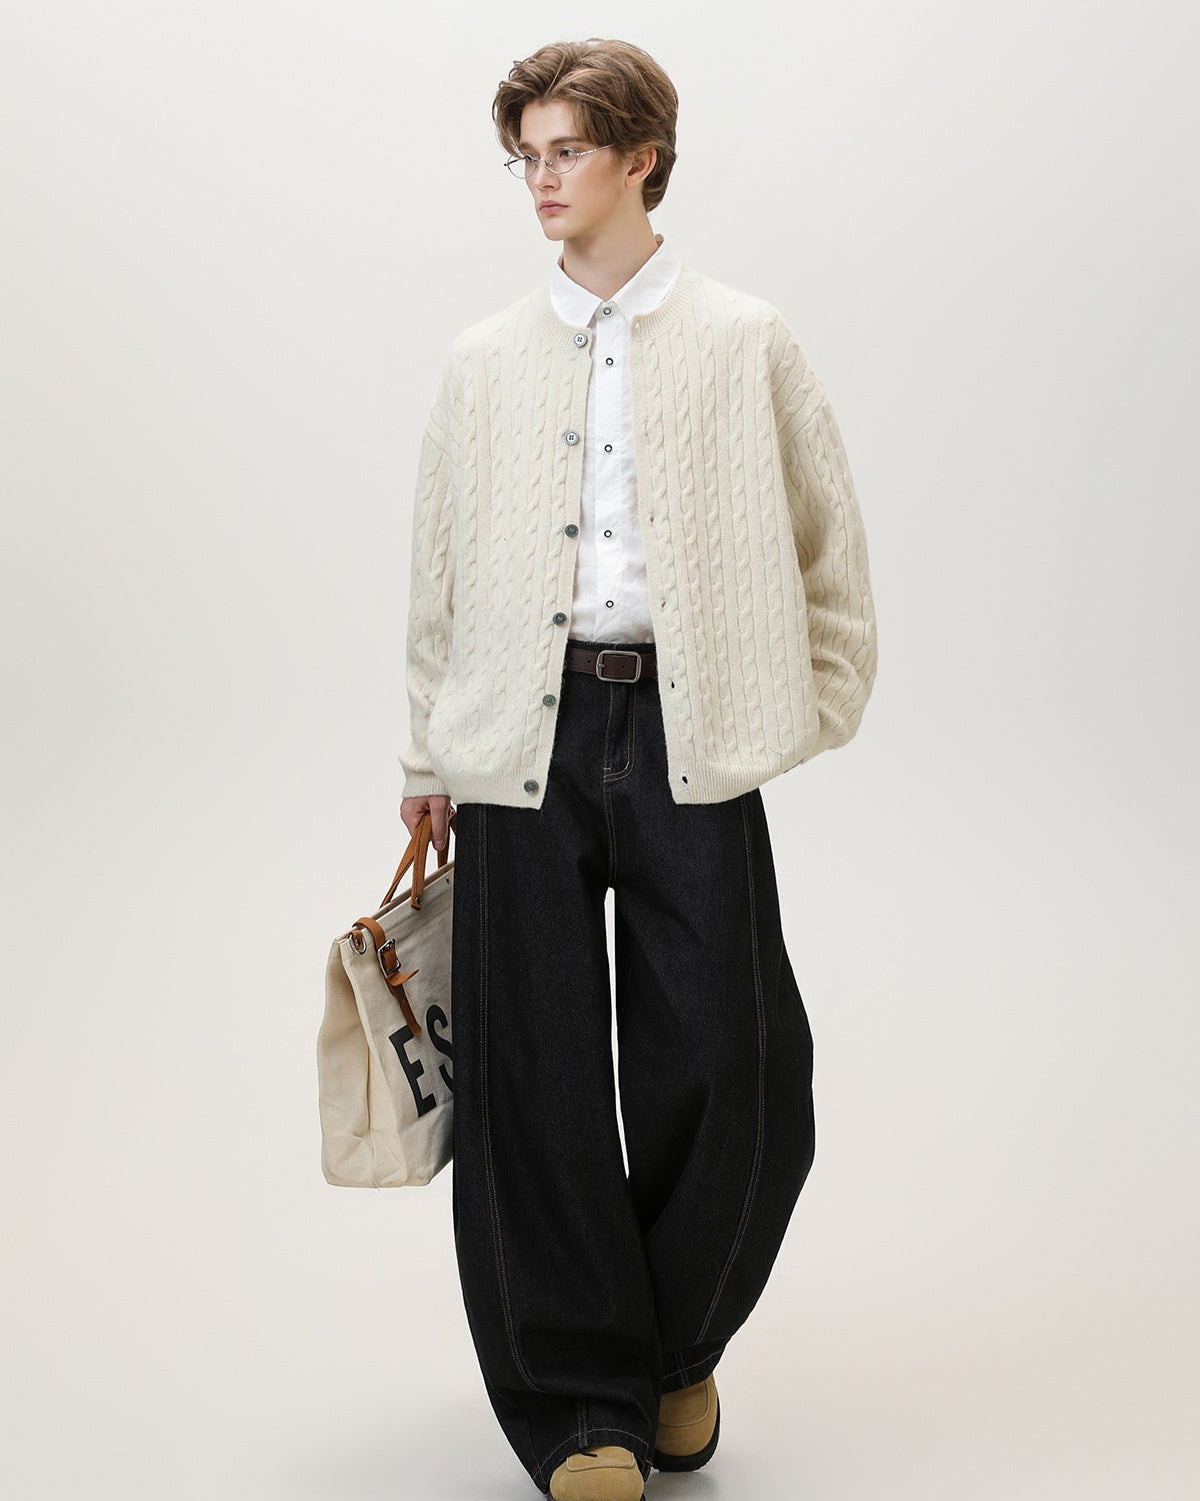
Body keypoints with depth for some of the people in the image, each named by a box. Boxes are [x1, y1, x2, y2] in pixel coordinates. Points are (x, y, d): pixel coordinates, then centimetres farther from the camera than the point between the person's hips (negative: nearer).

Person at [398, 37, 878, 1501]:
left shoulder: (745, 341, 7)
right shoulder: (482, 360, 13)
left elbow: (827, 532, 11)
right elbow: (439, 570, 15)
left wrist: (819, 700, 5)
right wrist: (428, 759, 13)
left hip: (688, 732, -1)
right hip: (526, 737, 2)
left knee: (727, 1068, -4)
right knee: (539, 1079, 0)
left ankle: (679, 1349, 23)